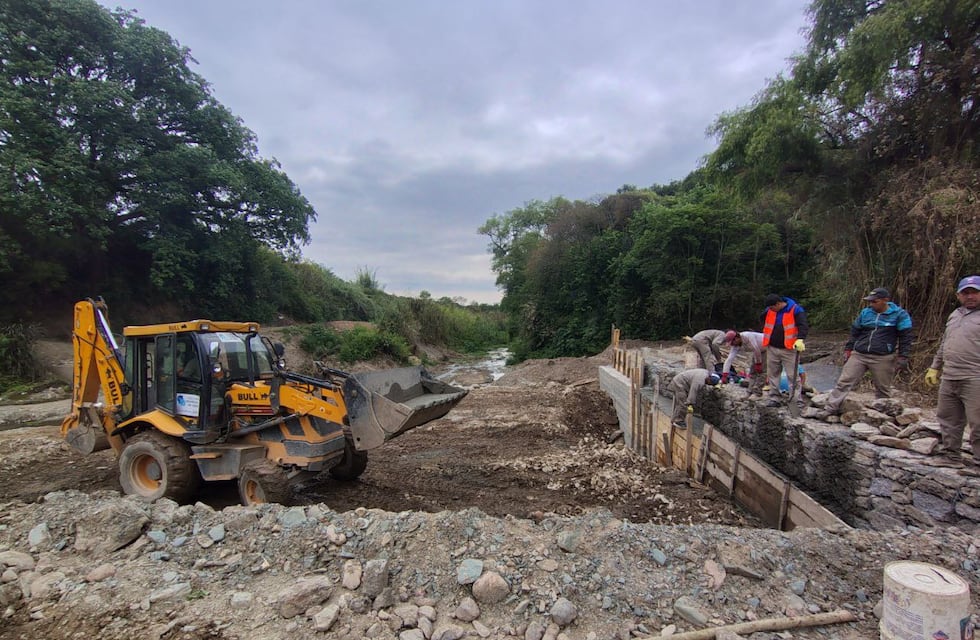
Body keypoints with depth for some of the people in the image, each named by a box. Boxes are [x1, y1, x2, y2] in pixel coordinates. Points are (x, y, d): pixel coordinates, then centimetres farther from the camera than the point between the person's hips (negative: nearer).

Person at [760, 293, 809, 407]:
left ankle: (796, 400, 4)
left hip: (789, 349, -5)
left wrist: (800, 339, -33)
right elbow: (762, 319, 24)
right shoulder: (769, 310, 3)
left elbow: (804, 325, -18)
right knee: (772, 374, 10)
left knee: (792, 375, -3)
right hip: (772, 348, 5)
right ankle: (774, 398, 18)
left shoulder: (795, 310, -12)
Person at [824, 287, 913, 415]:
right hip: (858, 355, 3)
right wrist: (848, 349, 13)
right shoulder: (865, 312, 8)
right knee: (844, 381, -4)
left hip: (883, 359, -3)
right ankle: (829, 409, -4)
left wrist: (902, 357, -8)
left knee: (883, 389, 8)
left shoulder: (899, 314, -2)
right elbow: (855, 332, 16)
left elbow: (905, 337, -2)